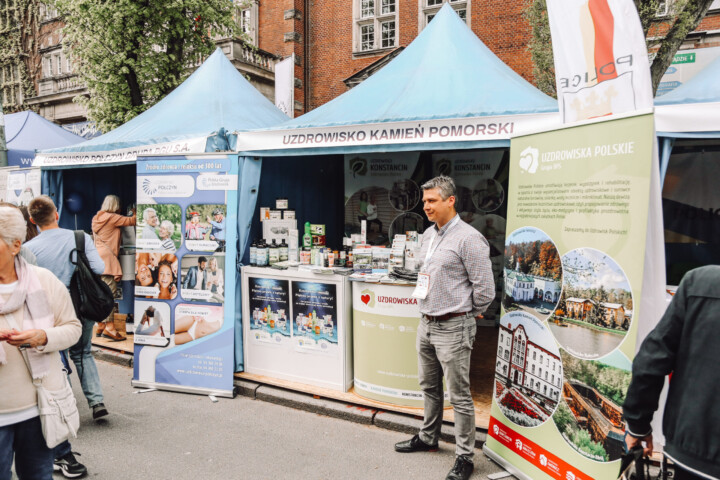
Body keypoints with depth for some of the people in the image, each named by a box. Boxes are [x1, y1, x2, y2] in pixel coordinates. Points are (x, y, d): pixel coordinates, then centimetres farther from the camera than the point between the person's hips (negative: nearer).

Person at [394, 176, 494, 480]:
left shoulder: (468, 238, -17)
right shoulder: (428, 235, 10)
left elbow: (484, 288, -15)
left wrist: (468, 316, -2)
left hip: (453, 328, -8)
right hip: (426, 324, 9)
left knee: (459, 395, 2)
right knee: (429, 386, 22)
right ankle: (428, 438, 40)